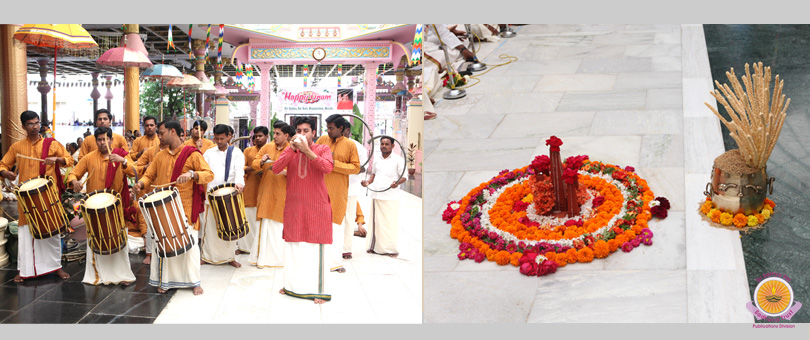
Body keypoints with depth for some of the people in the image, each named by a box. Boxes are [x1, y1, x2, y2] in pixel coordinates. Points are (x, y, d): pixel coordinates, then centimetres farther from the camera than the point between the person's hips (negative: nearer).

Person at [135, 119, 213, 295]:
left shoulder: (191, 154, -2)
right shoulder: (160, 156, 13)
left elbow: (209, 174, -10)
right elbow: (149, 175, 17)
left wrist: (192, 174, -29)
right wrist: (141, 183, -6)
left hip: (185, 207, -4)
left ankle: (194, 281, 9)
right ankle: (165, 280, 17)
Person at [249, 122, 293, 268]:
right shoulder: (267, 147, 8)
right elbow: (254, 164, 8)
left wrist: (284, 172, -23)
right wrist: (261, 161, -13)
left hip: (283, 193, -3)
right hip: (266, 192, 3)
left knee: (281, 226, -1)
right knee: (265, 224, 2)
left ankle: (279, 258, 10)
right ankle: (264, 257, 10)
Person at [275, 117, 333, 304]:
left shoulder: (322, 149, 0)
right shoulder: (290, 150, 9)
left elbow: (327, 168, -20)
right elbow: (275, 169, -7)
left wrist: (306, 150, -23)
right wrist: (292, 149, -15)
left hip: (316, 207, -3)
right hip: (294, 207, 4)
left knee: (316, 248, -3)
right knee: (292, 247, 10)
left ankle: (320, 290, 4)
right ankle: (293, 285, 24)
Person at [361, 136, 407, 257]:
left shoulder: (398, 159, -3)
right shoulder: (376, 158, 13)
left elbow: (404, 176, -5)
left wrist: (397, 183, -26)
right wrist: (368, 181, 6)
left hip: (391, 197, -5)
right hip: (377, 196, 5)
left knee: (391, 223, -4)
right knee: (376, 222, 7)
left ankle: (392, 249, 3)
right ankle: (375, 247, 16)